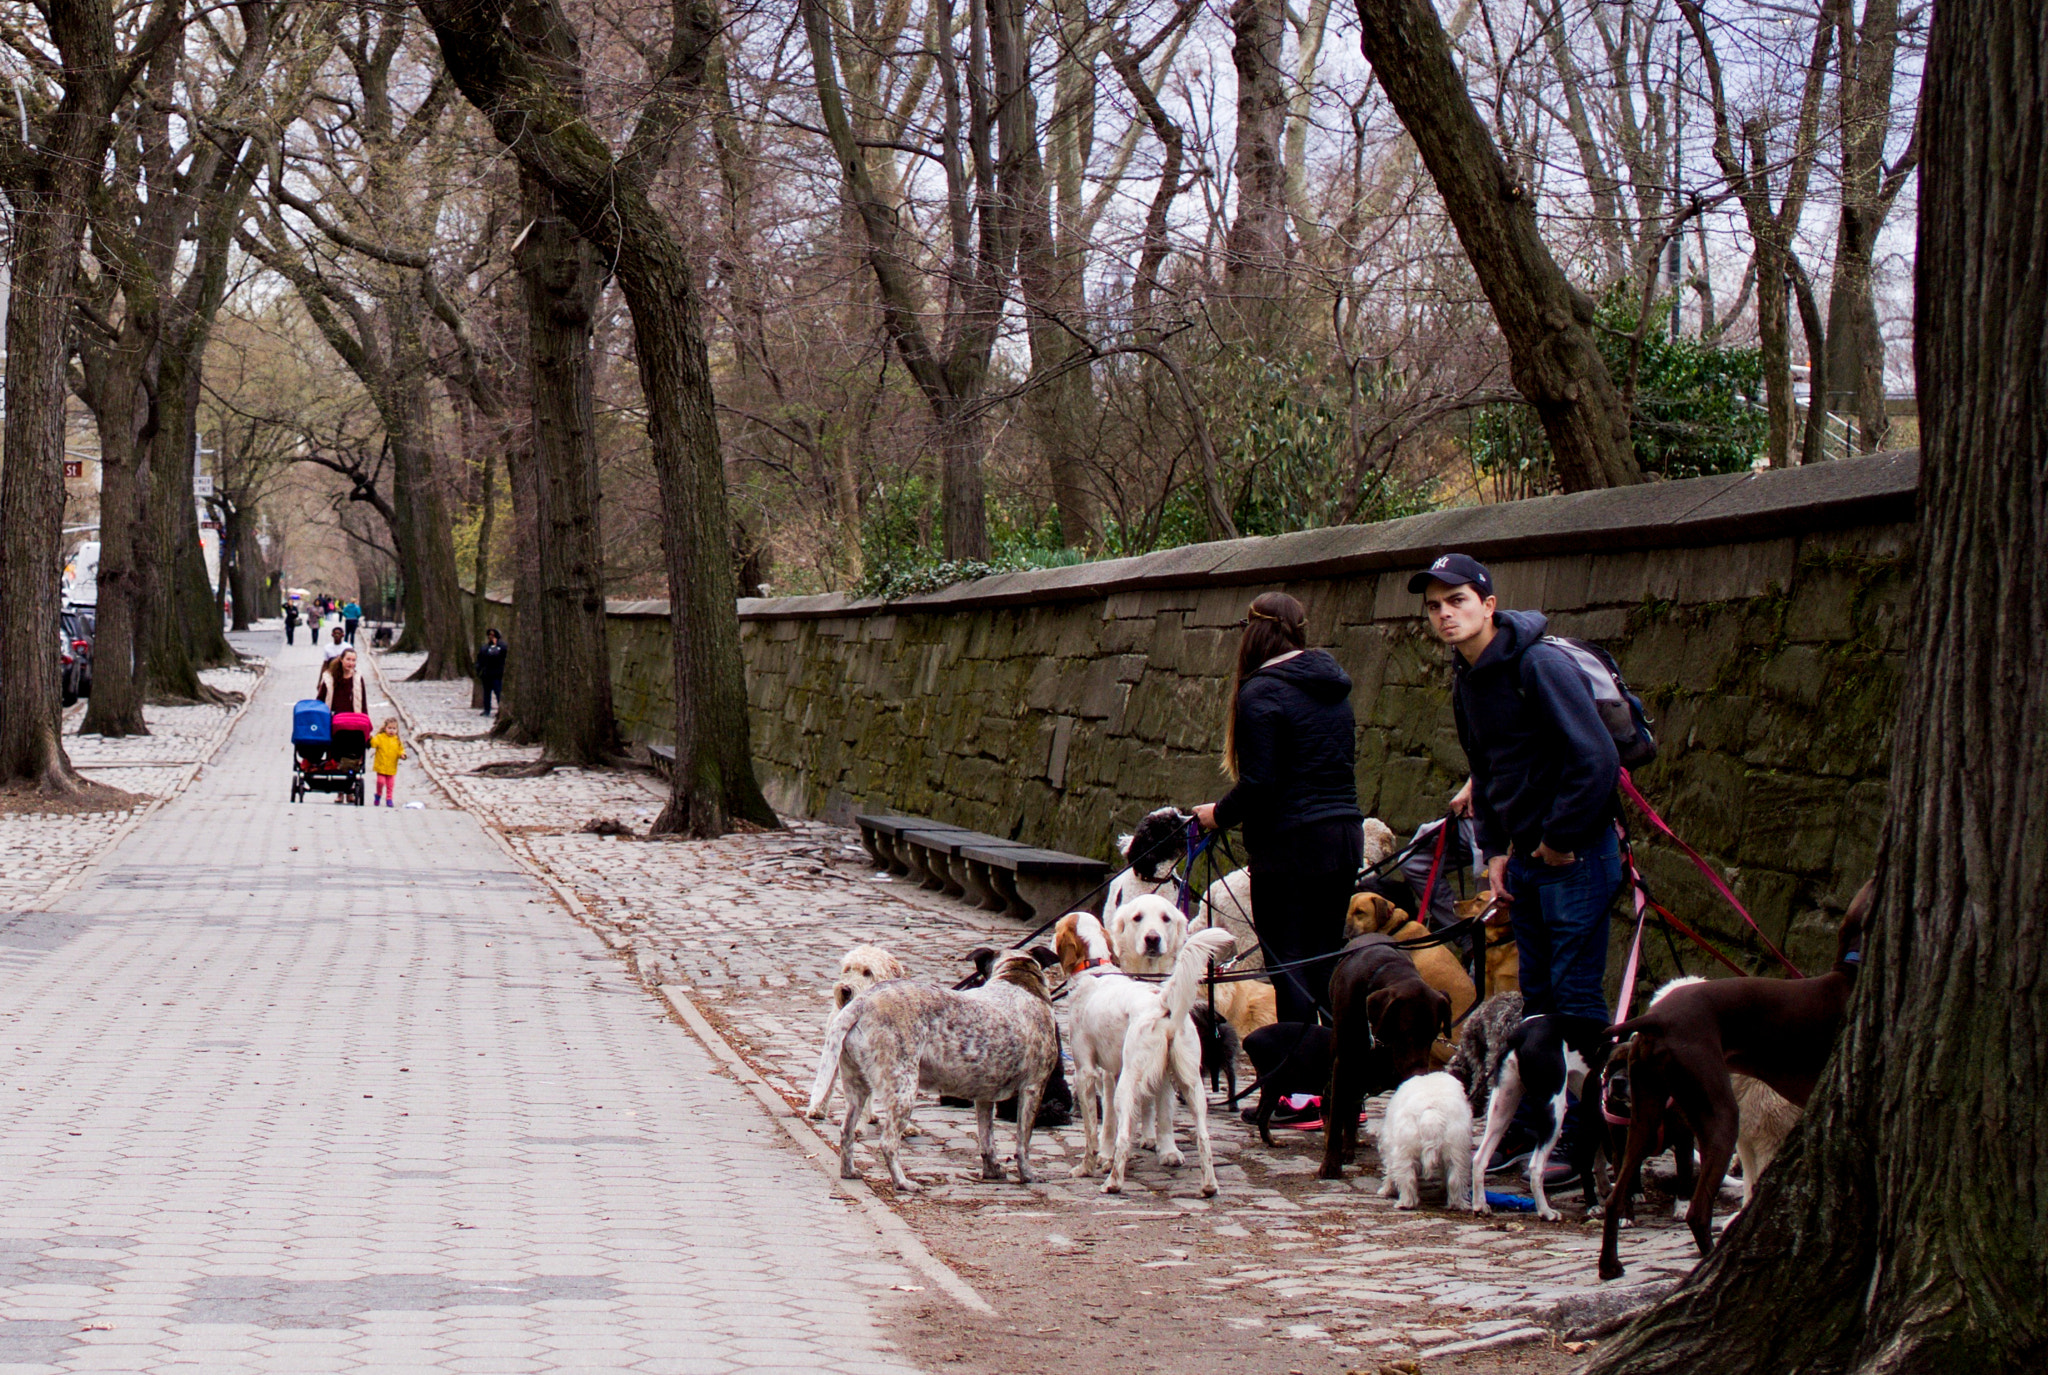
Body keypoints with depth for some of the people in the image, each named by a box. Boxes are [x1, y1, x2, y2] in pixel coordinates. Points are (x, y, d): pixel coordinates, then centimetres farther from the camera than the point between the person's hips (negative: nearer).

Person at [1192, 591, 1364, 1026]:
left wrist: (1219, 814, 0)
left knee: (1289, 963, -2)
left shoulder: (1261, 692, -12)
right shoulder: (1333, 688, 12)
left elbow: (1260, 783, -18)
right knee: (1326, 959, 15)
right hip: (1345, 839, 8)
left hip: (1291, 843, -8)